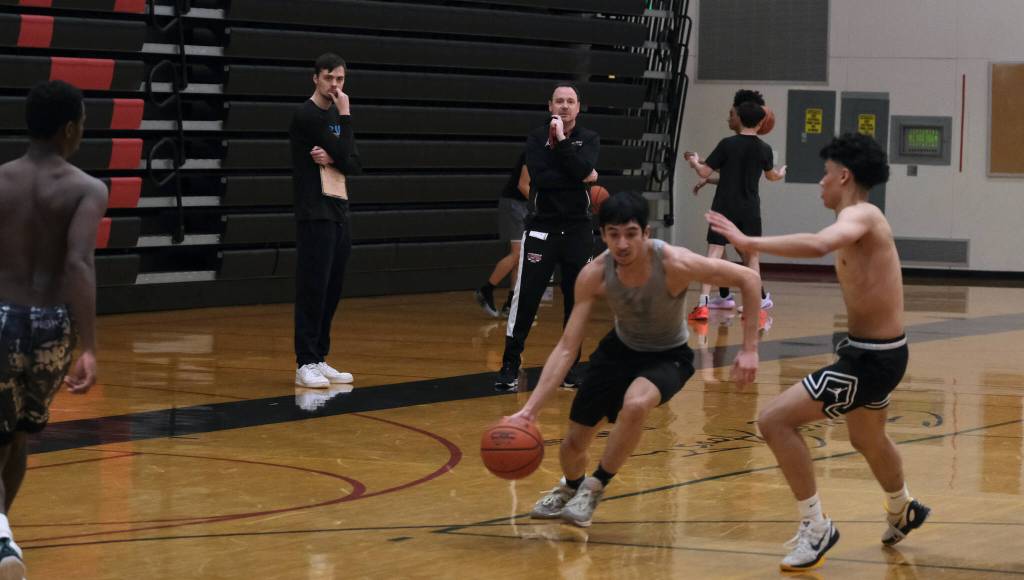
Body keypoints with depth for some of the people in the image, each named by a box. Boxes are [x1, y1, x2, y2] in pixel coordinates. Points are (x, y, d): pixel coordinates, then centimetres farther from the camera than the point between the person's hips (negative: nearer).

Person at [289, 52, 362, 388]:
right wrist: (345, 115, -10)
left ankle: (320, 359, 14)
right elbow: (343, 155, -14)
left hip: (339, 215, 8)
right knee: (312, 289, -8)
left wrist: (331, 158, -11)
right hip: (315, 217, -8)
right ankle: (305, 364, -6)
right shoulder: (305, 115, -9)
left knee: (332, 291, 8)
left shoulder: (337, 116, 15)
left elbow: (355, 166, 7)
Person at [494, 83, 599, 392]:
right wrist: (581, 178, -12)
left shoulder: (589, 138, 4)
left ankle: (569, 366, 14)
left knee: (576, 300, 5)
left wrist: (561, 140, -19)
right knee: (526, 298, -7)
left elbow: (582, 169, -15)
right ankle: (510, 366, -2)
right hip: (542, 227, -2)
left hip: (578, 229, 2)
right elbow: (539, 177, -15)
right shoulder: (537, 137, 0)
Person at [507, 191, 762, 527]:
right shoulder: (595, 275, -24)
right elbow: (567, 348, -20)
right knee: (574, 443, 5)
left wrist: (749, 348, -24)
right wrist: (531, 408, -29)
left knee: (635, 405, -36)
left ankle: (595, 487, -10)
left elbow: (748, 278, -22)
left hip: (668, 356, -3)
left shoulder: (674, 264, -33)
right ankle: (570, 490, 44)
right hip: (620, 349, 3)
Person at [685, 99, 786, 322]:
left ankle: (702, 304, -19)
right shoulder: (764, 149, 2)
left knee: (714, 252, -7)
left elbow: (704, 172, -6)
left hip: (724, 207, -2)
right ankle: (759, 299, 25)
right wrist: (781, 173, 46)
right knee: (751, 255, 17)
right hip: (750, 210, 2)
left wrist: (694, 161, 17)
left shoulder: (727, 144, -8)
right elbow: (771, 176, 22)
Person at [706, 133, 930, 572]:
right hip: (873, 352, 10)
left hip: (870, 359, -10)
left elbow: (817, 245, -42)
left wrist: (749, 243, -42)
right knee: (867, 440, 34)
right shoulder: (860, 221, 10)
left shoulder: (859, 215, -20)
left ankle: (816, 529, -6)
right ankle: (903, 511, 61)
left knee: (775, 420, -14)